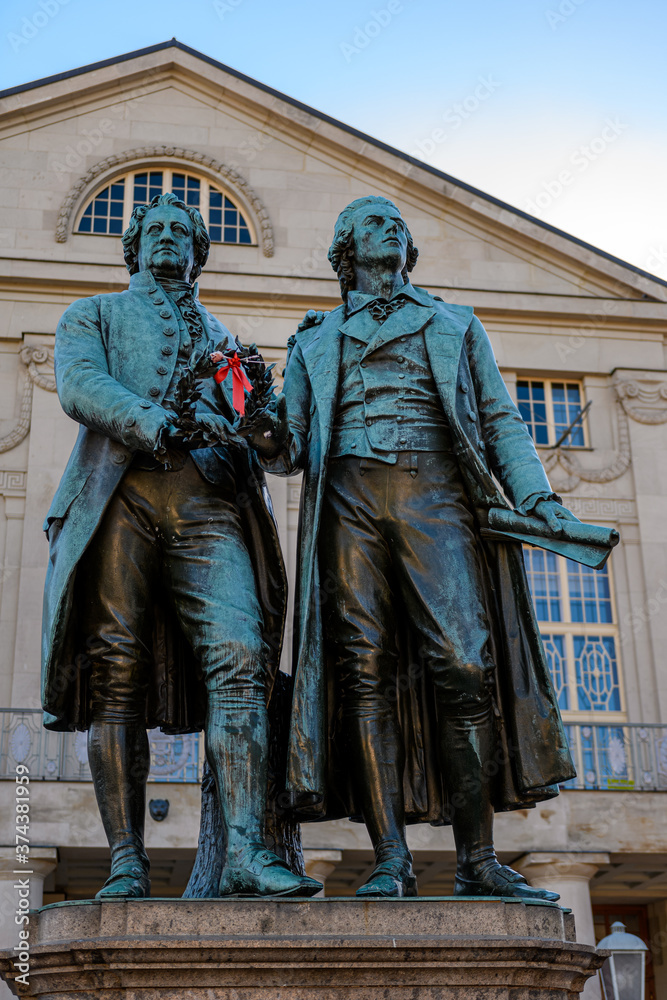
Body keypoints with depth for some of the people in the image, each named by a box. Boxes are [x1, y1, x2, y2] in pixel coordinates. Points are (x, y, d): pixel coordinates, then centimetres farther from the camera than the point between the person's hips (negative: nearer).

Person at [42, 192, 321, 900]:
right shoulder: (93, 314, 23)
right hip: (117, 493, -2)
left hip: (209, 500, 2)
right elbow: (79, 384, 2)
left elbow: (242, 429, 30)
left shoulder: (221, 337, 34)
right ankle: (127, 865, -8)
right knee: (117, 674, -10)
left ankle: (243, 854, -25)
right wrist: (153, 422, -14)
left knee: (239, 657, -18)